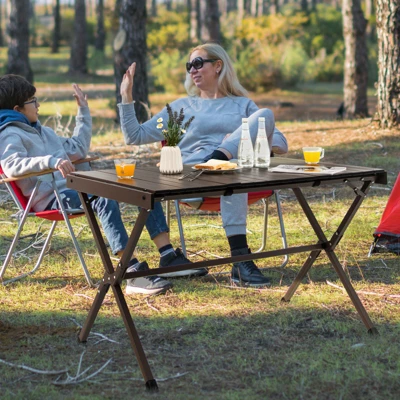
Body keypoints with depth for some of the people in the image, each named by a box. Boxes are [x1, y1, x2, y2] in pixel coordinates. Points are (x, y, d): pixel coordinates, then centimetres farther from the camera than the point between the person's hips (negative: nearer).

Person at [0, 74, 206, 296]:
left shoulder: (42, 131, 25)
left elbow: (77, 148, 32)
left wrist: (83, 110, 33)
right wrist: (51, 160, -40)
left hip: (76, 187, 10)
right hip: (53, 198, -10)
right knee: (105, 201, -38)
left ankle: (168, 257, -9)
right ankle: (134, 274, -44)